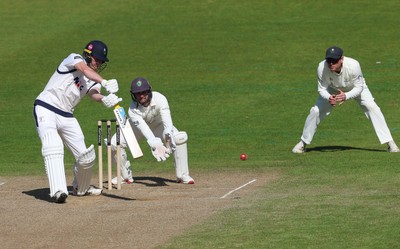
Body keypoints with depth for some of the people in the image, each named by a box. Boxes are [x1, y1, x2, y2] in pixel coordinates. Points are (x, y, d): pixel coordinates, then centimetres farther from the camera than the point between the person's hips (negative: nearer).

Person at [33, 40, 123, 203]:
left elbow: (94, 94, -9)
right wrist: (104, 82, -39)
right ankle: (58, 191, -37)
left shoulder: (93, 81, 13)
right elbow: (85, 70, -23)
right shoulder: (74, 59, -1)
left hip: (66, 116, 6)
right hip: (46, 109, -6)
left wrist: (104, 99, -34)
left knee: (85, 156, 2)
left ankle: (80, 188, 30)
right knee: (53, 147, -27)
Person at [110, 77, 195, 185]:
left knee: (180, 138, -27)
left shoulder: (159, 99, -34)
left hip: (158, 125, 0)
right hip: (137, 127, 0)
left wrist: (168, 134, -71)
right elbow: (143, 128, -50)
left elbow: (167, 119, -48)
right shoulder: (133, 110, -34)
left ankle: (182, 175, -13)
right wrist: (155, 144, -68)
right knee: (115, 143, -20)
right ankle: (125, 176, 3)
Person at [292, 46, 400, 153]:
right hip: (333, 90, 2)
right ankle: (303, 143, 12)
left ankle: (390, 143, -10)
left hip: (355, 88, -2)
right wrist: (329, 98, -45)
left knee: (372, 107, -19)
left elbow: (359, 87, -28)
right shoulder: (322, 67, -35)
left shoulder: (353, 65, -41)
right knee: (315, 111, -9)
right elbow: (321, 89, -23)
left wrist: (346, 96, -47)